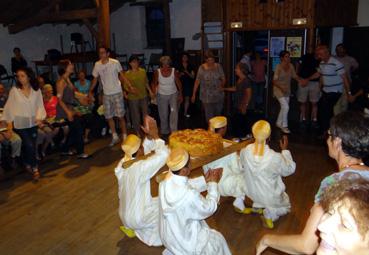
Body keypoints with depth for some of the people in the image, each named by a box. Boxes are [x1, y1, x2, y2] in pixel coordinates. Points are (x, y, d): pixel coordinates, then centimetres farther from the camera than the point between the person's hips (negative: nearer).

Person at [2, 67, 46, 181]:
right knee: (29, 145, -8)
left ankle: (28, 164, 30)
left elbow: (40, 105, 2)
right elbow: (10, 106, -2)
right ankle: (34, 168, 7)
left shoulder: (36, 90, -1)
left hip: (32, 123, 2)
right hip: (19, 123, -2)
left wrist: (39, 117, -13)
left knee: (31, 145, 7)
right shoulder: (14, 90, -6)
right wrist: (9, 122, -5)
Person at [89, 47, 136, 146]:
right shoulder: (97, 65, 1)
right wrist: (91, 91, 8)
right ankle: (115, 137, 25)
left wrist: (130, 86, -15)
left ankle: (124, 137, 12)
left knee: (120, 116, -1)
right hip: (106, 95, 4)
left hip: (117, 93, -4)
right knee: (109, 117, 9)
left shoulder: (115, 63, -9)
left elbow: (122, 76, -5)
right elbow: (95, 79, 11)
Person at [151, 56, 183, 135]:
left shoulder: (174, 71, -15)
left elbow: (179, 83, -3)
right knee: (163, 115, 9)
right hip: (162, 95, 1)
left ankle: (174, 131, -11)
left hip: (173, 94, -1)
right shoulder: (157, 72, -15)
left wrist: (180, 95, 1)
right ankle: (164, 131, 31)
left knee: (174, 111, -19)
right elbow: (154, 84, 0)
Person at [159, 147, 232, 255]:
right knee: (217, 239, 17)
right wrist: (213, 183, -9)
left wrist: (205, 181, 0)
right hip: (182, 240, -6)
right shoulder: (189, 195, -37)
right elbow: (209, 208, -18)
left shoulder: (167, 181, -17)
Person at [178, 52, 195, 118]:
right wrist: (180, 74, -14)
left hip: (188, 84, 2)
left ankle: (185, 112, 11)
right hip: (180, 83, -1)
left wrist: (187, 73, -13)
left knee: (187, 98, 3)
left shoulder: (190, 66, 5)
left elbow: (193, 76, 2)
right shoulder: (179, 66, 2)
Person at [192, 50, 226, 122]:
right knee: (209, 116, -1)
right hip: (207, 96, -3)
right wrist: (194, 94, -6)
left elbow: (223, 78, 7)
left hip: (218, 95, 3)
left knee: (218, 114, 15)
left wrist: (222, 86, -15)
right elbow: (197, 81, -6)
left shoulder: (218, 66, -1)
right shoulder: (202, 68, -8)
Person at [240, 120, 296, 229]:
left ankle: (257, 207, 22)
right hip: (271, 197, -3)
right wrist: (285, 150, -3)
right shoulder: (276, 157, -34)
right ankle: (269, 214, 7)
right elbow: (290, 169, -12)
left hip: (253, 194, 4)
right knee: (285, 206, 29)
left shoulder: (245, 152, -25)